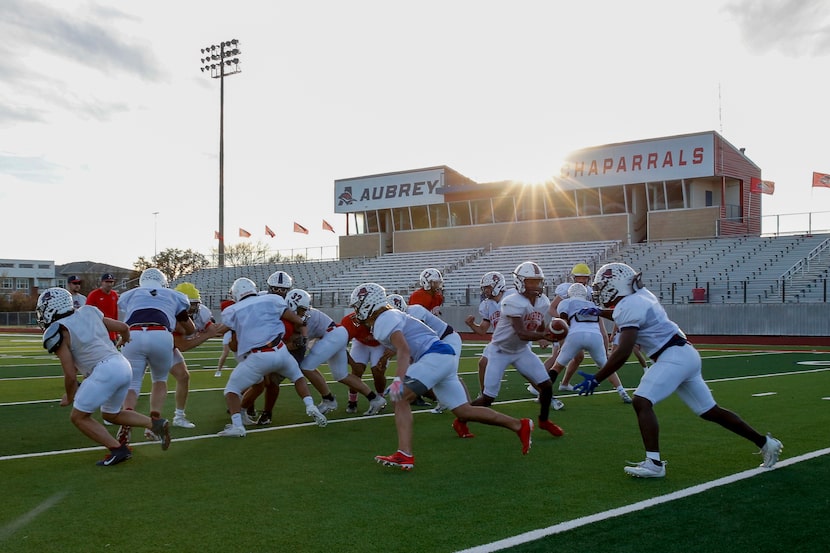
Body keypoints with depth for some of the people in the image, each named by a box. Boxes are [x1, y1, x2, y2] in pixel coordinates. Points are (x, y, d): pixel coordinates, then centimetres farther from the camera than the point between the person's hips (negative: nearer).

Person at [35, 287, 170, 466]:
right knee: (111, 415, 26)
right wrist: (125, 342, 46)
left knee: (79, 417, 7)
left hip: (104, 370, -8)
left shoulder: (59, 332, -3)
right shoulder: (88, 313, 16)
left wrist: (69, 397, 16)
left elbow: (70, 375, -4)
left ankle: (118, 450, -2)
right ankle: (155, 423, 9)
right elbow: (123, 328, 23)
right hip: (124, 366, 8)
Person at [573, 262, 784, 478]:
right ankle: (765, 443, 27)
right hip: (686, 355, 10)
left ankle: (654, 463, -21)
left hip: (674, 357, -10)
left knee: (642, 402, -16)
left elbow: (622, 354, -23)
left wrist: (595, 379, -18)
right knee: (710, 410, 17)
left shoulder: (627, 307, -16)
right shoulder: (639, 295, 10)